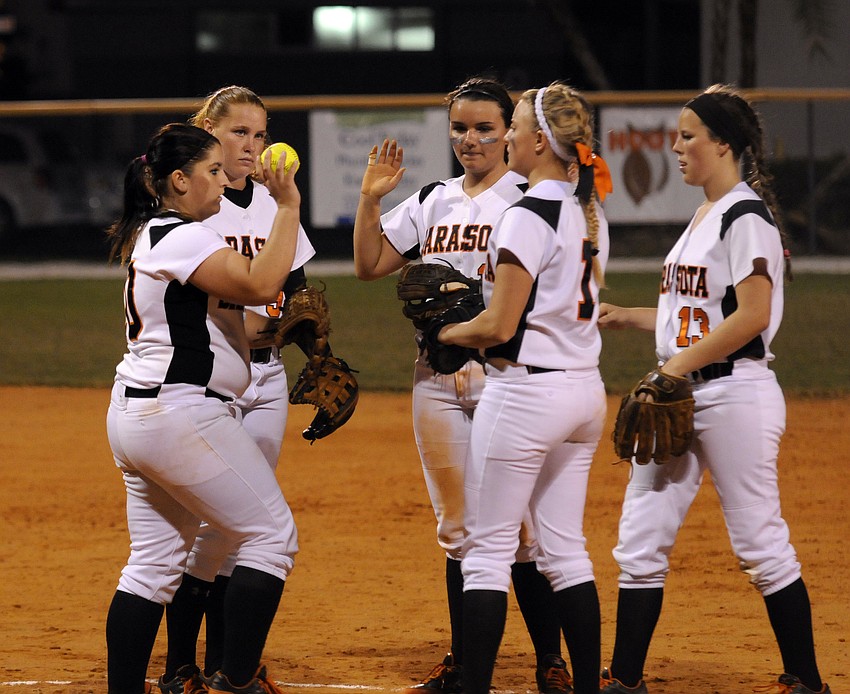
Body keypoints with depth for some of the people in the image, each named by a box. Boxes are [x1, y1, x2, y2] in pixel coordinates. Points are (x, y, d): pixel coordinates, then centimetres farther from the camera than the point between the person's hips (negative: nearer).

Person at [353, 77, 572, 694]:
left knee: (523, 526, -7)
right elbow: (369, 265, 14)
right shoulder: (433, 202, 15)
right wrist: (371, 198, 3)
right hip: (438, 379, 5)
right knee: (458, 527, 10)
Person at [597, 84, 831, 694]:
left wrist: (677, 367, -21)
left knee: (760, 543, -2)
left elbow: (751, 316, -21)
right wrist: (626, 318, 15)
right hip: (681, 395, 10)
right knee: (639, 542, 6)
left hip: (735, 394, -10)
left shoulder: (746, 216, -13)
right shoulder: (705, 216, 17)